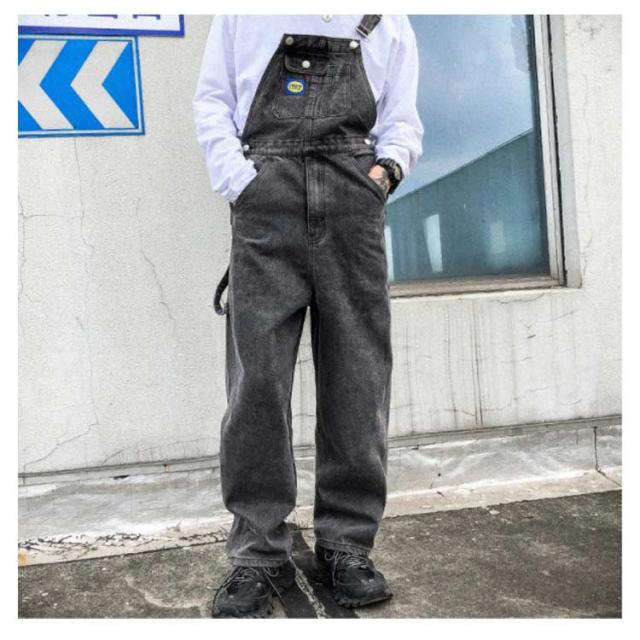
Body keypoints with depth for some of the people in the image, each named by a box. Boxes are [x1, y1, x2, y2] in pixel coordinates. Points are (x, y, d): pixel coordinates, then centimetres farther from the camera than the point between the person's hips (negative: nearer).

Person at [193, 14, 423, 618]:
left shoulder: (387, 20, 26)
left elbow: (403, 116, 23)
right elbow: (211, 98, 16)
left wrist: (391, 163, -1)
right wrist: (239, 181, -2)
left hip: (353, 202, 2)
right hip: (267, 199, -1)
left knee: (358, 375, -1)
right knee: (256, 376, -7)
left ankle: (346, 545, 11)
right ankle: (258, 556, 3)